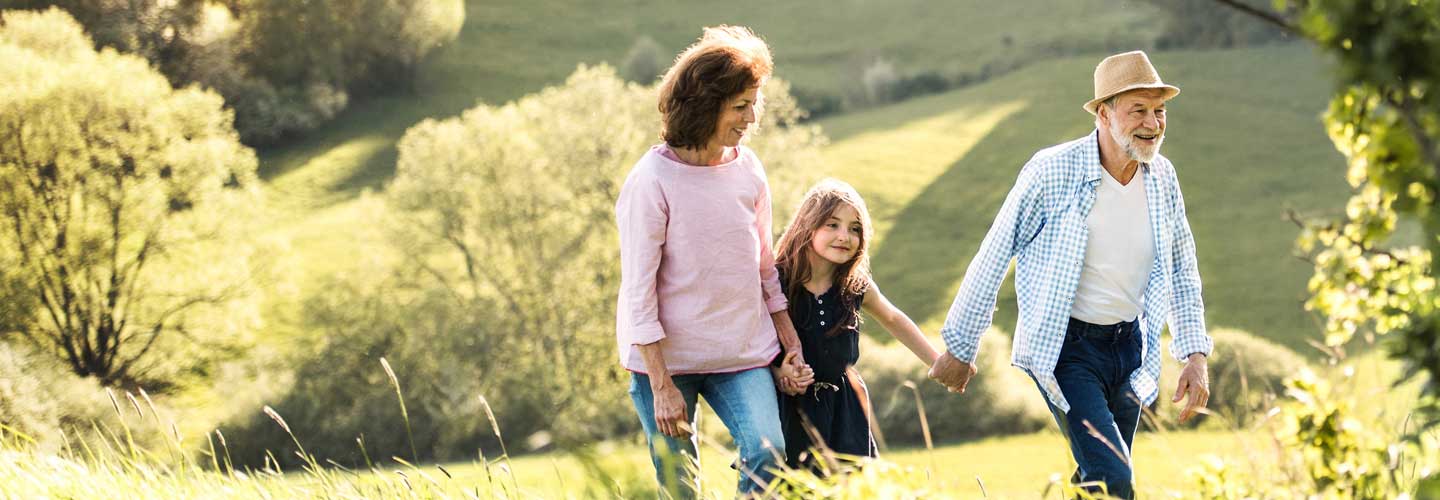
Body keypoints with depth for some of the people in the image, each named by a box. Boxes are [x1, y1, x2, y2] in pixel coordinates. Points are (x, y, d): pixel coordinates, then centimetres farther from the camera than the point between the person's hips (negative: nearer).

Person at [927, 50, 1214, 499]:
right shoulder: (1052, 172, -15)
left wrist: (1195, 354, 5)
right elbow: (993, 258, -7)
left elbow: (1181, 271, 14)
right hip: (1067, 347, -6)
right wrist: (960, 348, -2)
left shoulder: (1162, 178, 1)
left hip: (1129, 345, 6)